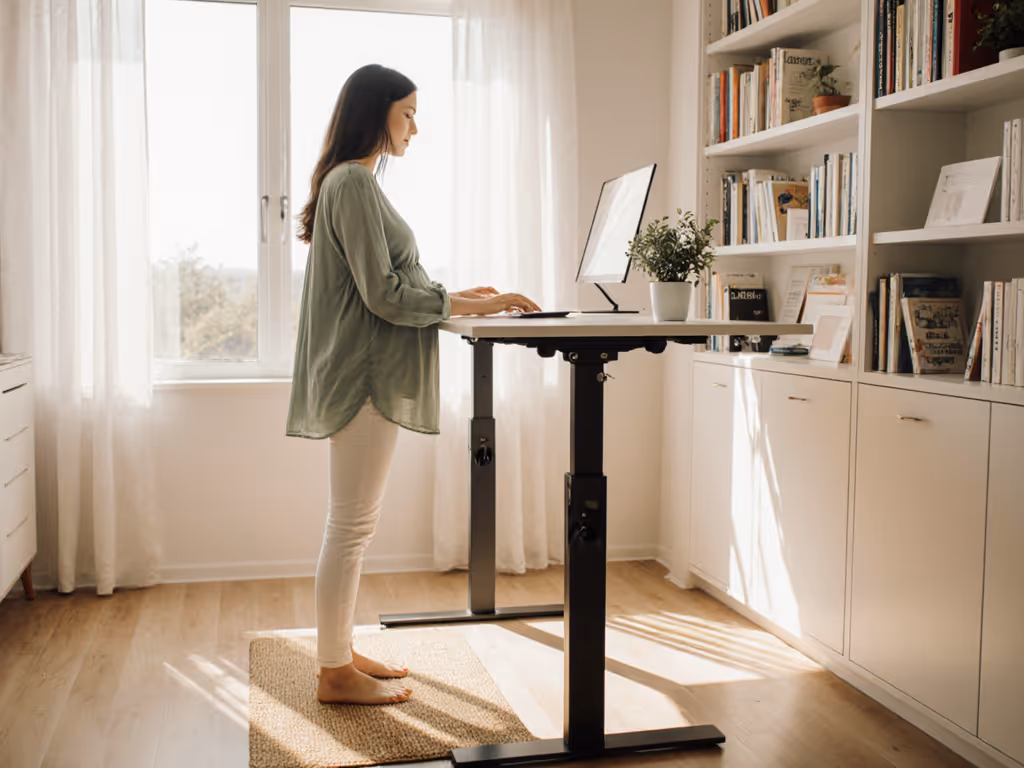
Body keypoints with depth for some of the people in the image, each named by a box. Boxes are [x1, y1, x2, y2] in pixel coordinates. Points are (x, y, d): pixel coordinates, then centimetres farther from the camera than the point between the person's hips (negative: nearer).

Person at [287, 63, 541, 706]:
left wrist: (458, 295, 13)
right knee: (352, 524, -3)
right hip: (365, 373, -10)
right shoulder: (353, 181, -12)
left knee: (353, 523, 14)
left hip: (368, 374, 10)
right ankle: (335, 672, 8)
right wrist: (465, 306, -11)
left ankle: (341, 651, 24)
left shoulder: (356, 181, 20)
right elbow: (383, 294, -18)